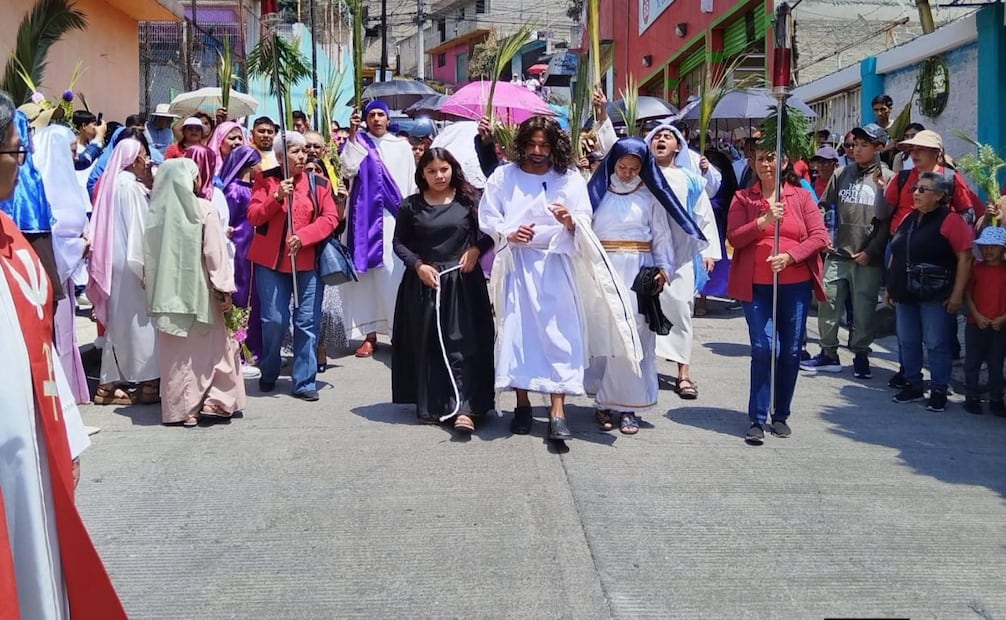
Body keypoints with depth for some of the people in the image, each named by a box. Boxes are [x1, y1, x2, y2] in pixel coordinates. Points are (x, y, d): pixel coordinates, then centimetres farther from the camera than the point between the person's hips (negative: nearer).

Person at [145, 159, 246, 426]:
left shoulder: (156, 213, 1)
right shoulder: (204, 211, -9)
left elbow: (149, 256, 4)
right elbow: (215, 253, -11)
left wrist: (153, 288, 14)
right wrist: (224, 289, -6)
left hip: (167, 293, 3)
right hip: (199, 291, -3)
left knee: (175, 351, 10)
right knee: (210, 346, 9)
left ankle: (180, 408, 13)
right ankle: (214, 402, 4)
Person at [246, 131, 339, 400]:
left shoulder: (318, 183, 5)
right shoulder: (266, 180, 4)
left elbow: (330, 218, -1)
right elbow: (253, 216, -3)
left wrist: (303, 236, -15)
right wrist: (277, 197, -18)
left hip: (307, 261, 1)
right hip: (271, 260, -1)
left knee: (307, 322, 0)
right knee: (274, 320, -2)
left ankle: (304, 381, 9)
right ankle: (268, 374, 22)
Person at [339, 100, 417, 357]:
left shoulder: (401, 146, 11)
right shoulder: (359, 142, 9)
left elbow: (412, 183, 11)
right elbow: (348, 170, -8)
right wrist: (352, 134, -9)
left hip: (394, 217, -1)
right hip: (365, 215, 1)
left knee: (394, 273, -10)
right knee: (366, 272, 0)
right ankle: (369, 333, 4)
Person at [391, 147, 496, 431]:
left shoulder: (468, 200, 1)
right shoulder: (411, 205, 2)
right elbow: (399, 243, 5)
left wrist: (476, 249, -9)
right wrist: (418, 265, -9)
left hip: (462, 282, -1)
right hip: (423, 282, 1)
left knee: (462, 343, -6)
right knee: (426, 344, 6)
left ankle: (465, 407, -8)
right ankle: (429, 405, 17)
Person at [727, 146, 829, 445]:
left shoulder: (802, 197, 6)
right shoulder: (743, 198, 6)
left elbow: (820, 236, -1)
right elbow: (734, 238, -5)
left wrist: (790, 256, -15)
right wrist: (764, 221, -18)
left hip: (796, 285, 2)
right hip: (757, 286, -1)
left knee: (791, 352, 7)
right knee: (763, 349, -8)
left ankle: (781, 415, 21)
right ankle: (757, 420, -1)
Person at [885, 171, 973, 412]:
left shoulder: (950, 220, -9)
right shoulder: (908, 219, 13)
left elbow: (965, 258, -12)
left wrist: (957, 294, -15)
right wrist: (890, 287, 17)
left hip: (934, 295, -7)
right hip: (905, 294, 7)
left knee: (936, 344, -1)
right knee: (907, 343, 11)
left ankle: (938, 391, 8)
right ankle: (913, 385, 23)